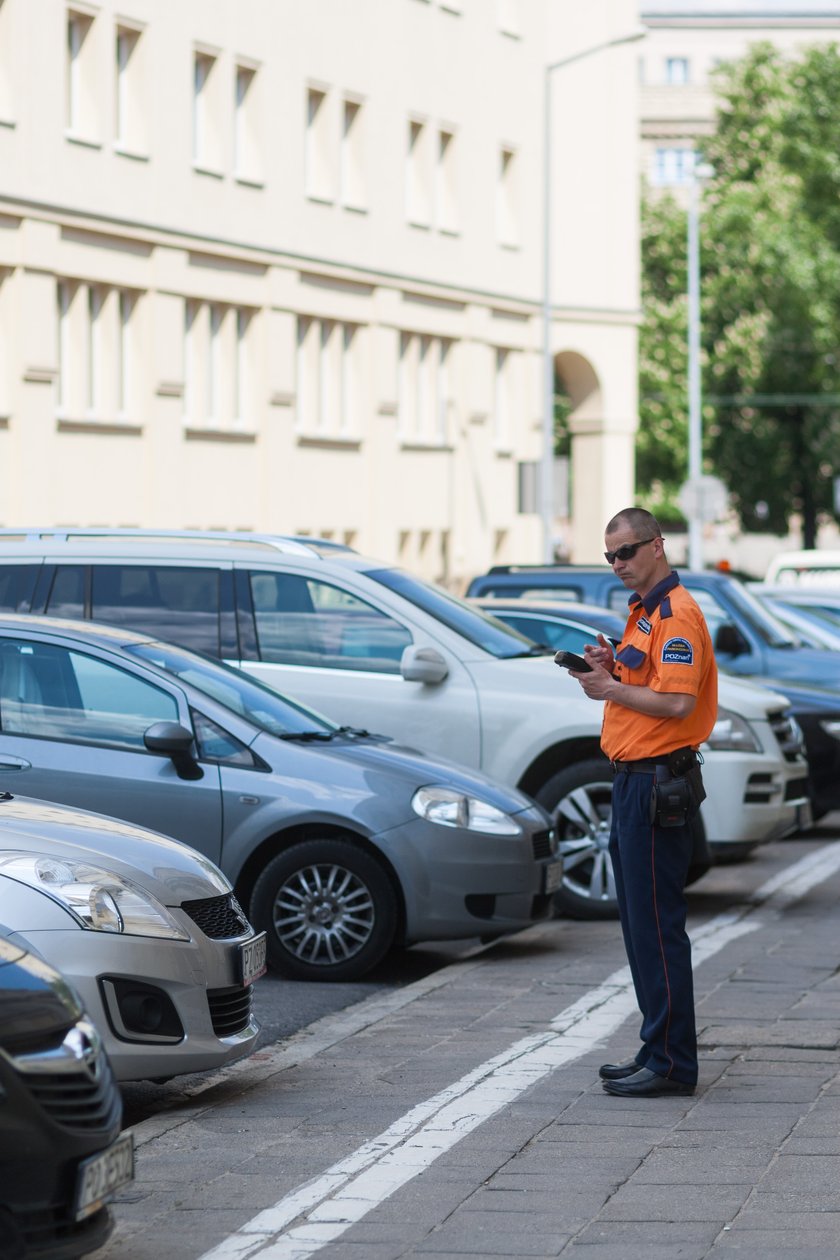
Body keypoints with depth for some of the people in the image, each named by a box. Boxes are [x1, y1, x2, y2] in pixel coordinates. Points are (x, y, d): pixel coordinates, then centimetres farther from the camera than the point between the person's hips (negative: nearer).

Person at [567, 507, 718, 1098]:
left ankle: (671, 1062, -4)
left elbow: (677, 701, -24)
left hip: (657, 782, -11)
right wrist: (611, 669, 7)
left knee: (657, 924, -8)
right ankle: (658, 1050, 20)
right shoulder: (644, 612, 18)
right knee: (640, 923, 14)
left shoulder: (677, 615, -15)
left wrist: (611, 688, -13)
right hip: (634, 780, 11)